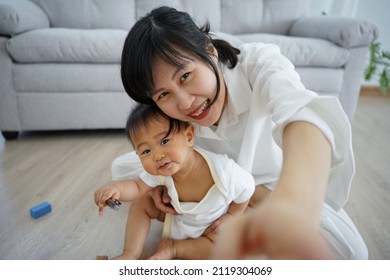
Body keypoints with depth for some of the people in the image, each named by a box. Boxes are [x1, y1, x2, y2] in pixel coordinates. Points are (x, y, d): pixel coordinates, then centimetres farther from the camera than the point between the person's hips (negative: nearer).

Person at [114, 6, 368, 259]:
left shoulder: (258, 62, -36)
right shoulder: (168, 107, -23)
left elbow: (303, 112, -57)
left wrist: (288, 204, -79)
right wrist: (157, 182, -30)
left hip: (280, 181, -3)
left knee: (349, 251, -25)